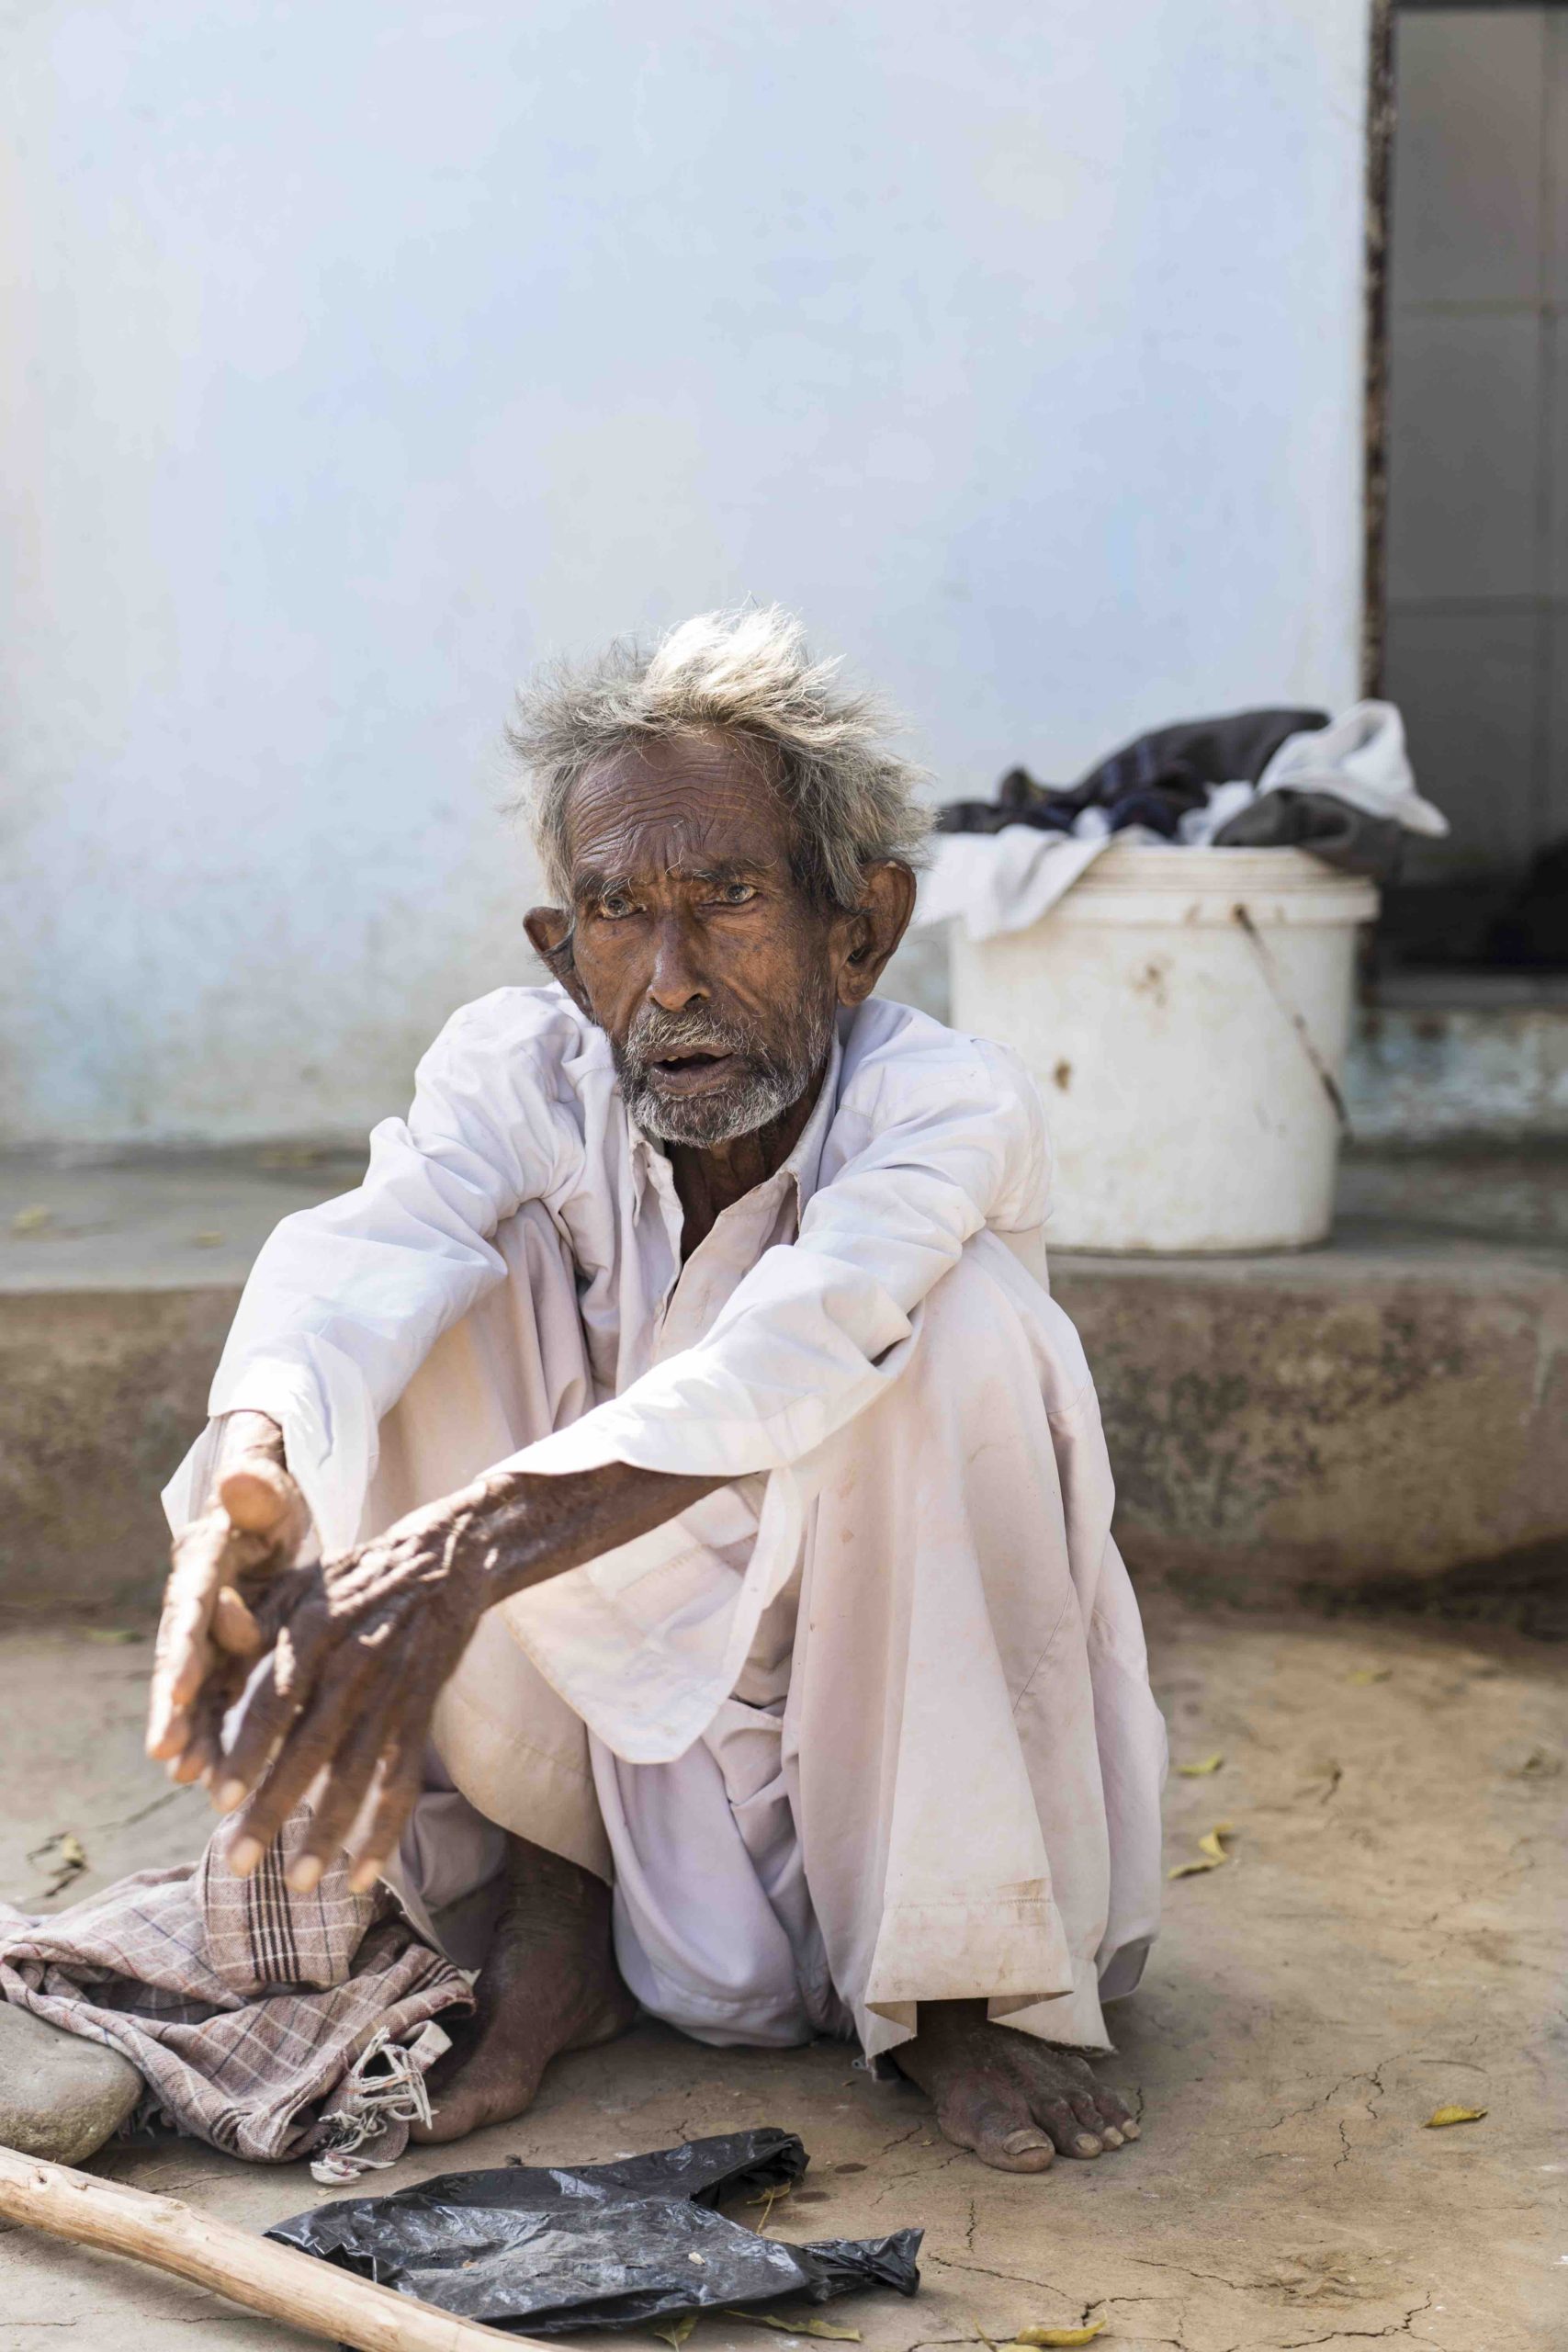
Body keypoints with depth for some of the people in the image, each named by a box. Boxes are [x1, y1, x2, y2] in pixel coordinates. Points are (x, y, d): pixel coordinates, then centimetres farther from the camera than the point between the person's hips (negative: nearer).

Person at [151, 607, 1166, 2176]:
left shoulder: (951, 1107, -23)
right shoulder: (518, 1074, -14)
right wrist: (249, 1470, -58)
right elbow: (353, 1258, -35)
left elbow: (786, 1358, -44)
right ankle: (545, 1923, -7)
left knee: (962, 1315, -31)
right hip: (633, 1695, 3)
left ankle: (966, 1978, -13)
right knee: (444, 1295, -21)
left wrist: (467, 1550, -59)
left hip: (904, 1716, -2)